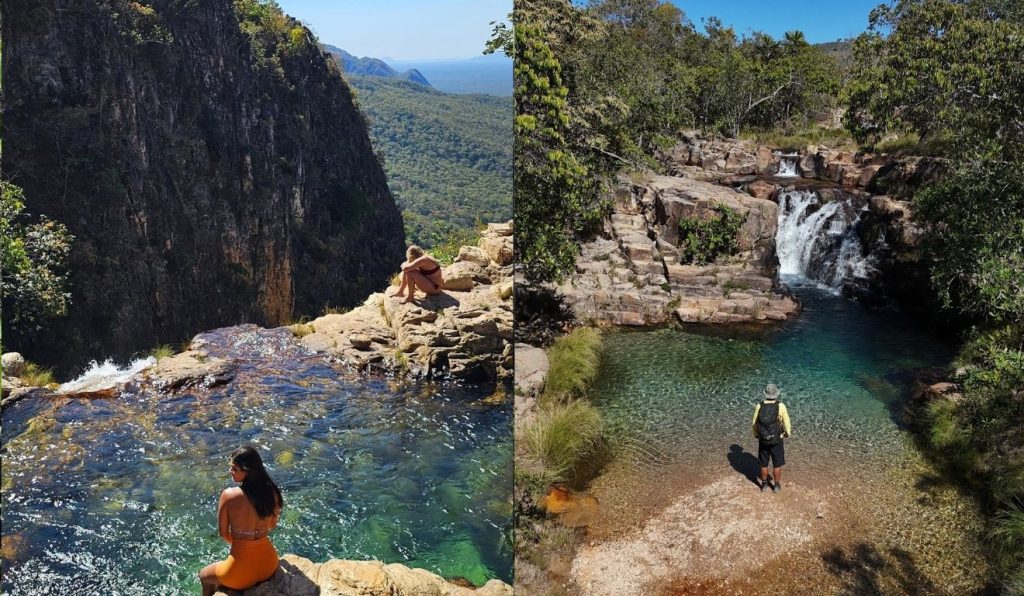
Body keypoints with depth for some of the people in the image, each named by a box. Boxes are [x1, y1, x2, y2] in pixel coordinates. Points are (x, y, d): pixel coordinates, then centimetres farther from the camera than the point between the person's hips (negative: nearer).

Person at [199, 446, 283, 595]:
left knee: (204, 575, 30)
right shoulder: (272, 491, -8)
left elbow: (224, 533, -7)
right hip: (269, 565, 5)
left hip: (242, 572, -4)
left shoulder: (229, 495, -20)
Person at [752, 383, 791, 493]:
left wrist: (756, 435, 16)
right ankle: (777, 486, 25)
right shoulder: (781, 406, -14)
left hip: (763, 440, 2)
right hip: (776, 440, -2)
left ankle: (764, 485, 28)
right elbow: (786, 422, -6)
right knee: (777, 464, 14)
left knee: (764, 464, 16)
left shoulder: (759, 406, -9)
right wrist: (788, 433, 13)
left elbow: (755, 423, -2)